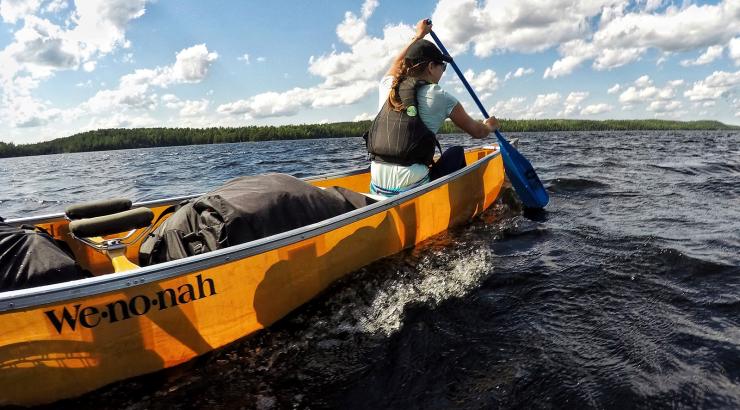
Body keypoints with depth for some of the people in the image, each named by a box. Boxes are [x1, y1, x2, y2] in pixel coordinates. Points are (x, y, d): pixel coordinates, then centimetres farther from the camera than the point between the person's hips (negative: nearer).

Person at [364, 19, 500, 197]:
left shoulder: (387, 86, 8)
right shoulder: (439, 97, -3)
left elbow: (398, 62, 34)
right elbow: (477, 131, 11)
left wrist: (419, 35, 48)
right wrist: (490, 126, 34)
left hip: (377, 188, 5)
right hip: (413, 190, -5)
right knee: (456, 153, 22)